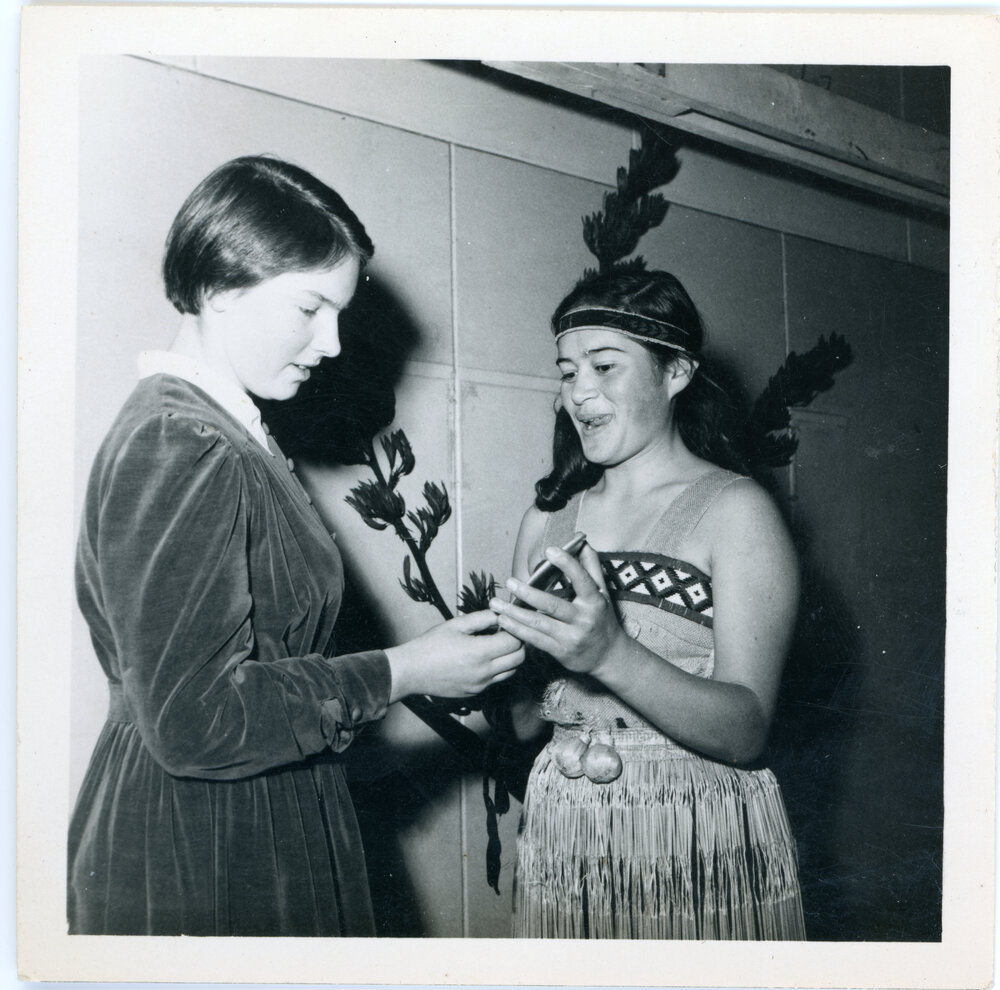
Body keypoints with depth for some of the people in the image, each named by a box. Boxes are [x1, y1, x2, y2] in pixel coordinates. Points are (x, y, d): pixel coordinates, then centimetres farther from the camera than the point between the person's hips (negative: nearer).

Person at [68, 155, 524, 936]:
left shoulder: (223, 434, 11)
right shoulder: (176, 448, -20)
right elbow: (193, 720, -24)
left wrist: (439, 664, 7)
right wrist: (400, 674, -17)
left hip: (258, 835, 10)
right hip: (190, 863, -10)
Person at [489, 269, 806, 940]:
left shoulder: (734, 509, -7)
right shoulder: (549, 519, 7)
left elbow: (745, 732, -16)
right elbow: (528, 721, 9)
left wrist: (610, 654, -30)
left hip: (701, 850, -4)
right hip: (562, 832, 4)